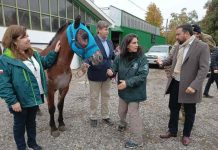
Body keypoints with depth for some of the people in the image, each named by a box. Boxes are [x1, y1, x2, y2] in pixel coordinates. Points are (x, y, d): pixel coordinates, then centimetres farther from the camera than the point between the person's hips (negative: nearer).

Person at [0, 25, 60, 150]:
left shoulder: (33, 54, 2)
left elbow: (45, 63, 18)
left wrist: (55, 52, 6)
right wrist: (12, 101, -22)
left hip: (35, 97, 7)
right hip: (21, 101, -6)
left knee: (32, 121, 24)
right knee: (20, 124, 16)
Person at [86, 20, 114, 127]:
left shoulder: (109, 42, 8)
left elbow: (112, 56, 12)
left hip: (107, 74, 6)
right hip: (95, 74, -6)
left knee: (106, 96, 17)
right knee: (94, 97, 10)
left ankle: (105, 116, 33)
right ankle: (93, 117, 28)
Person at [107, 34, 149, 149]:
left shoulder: (141, 58, -17)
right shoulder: (120, 57, -5)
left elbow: (142, 75, -21)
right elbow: (114, 68, 3)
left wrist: (128, 83, -29)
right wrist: (111, 72, -21)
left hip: (135, 91, -5)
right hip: (123, 90, 5)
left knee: (133, 113, 2)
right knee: (121, 111, 22)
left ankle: (137, 139, 19)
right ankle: (122, 124, 55)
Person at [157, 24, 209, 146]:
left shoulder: (202, 47, -14)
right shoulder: (179, 46, 6)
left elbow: (204, 69, -18)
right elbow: (171, 59, 19)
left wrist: (194, 85, -27)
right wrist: (163, 62, -3)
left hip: (189, 86, -6)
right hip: (175, 83, 6)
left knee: (189, 113, 14)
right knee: (173, 108, 17)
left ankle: (186, 135, 35)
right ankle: (172, 131, 36)